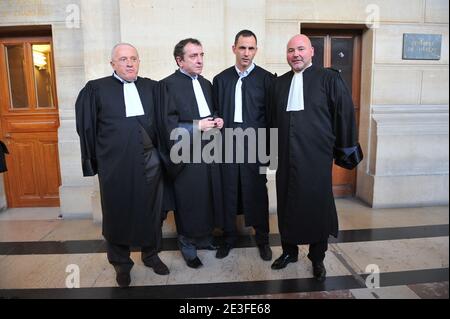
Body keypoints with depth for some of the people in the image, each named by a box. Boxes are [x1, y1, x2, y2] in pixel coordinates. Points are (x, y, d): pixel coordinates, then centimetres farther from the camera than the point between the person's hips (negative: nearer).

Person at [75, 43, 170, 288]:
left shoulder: (152, 88, 6)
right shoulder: (96, 89, 0)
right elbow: (86, 126, 4)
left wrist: (160, 153, 6)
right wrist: (97, 158, 6)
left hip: (148, 162, 2)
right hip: (114, 165, -2)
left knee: (150, 211, 14)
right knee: (117, 213, 11)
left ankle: (150, 254, 36)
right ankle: (121, 263, 32)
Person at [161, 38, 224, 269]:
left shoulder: (206, 83, 14)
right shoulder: (168, 85, -10)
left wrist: (217, 121, 1)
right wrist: (196, 127, -19)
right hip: (186, 155, -7)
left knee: (209, 199, 13)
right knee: (188, 203, 4)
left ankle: (204, 238, 33)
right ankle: (187, 246, 24)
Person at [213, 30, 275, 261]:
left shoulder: (266, 79, 2)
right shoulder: (221, 79, 9)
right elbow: (216, 112, 9)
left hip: (255, 144, -1)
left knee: (257, 192, 6)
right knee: (228, 191, 8)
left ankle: (262, 238, 23)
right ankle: (229, 236, 26)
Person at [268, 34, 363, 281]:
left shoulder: (329, 79, 0)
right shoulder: (279, 83, 11)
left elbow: (344, 114, -1)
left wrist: (346, 148, 0)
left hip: (316, 157, -3)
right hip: (286, 157, 4)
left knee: (317, 206, 6)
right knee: (287, 205, 11)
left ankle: (317, 258, 25)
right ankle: (289, 251, 31)